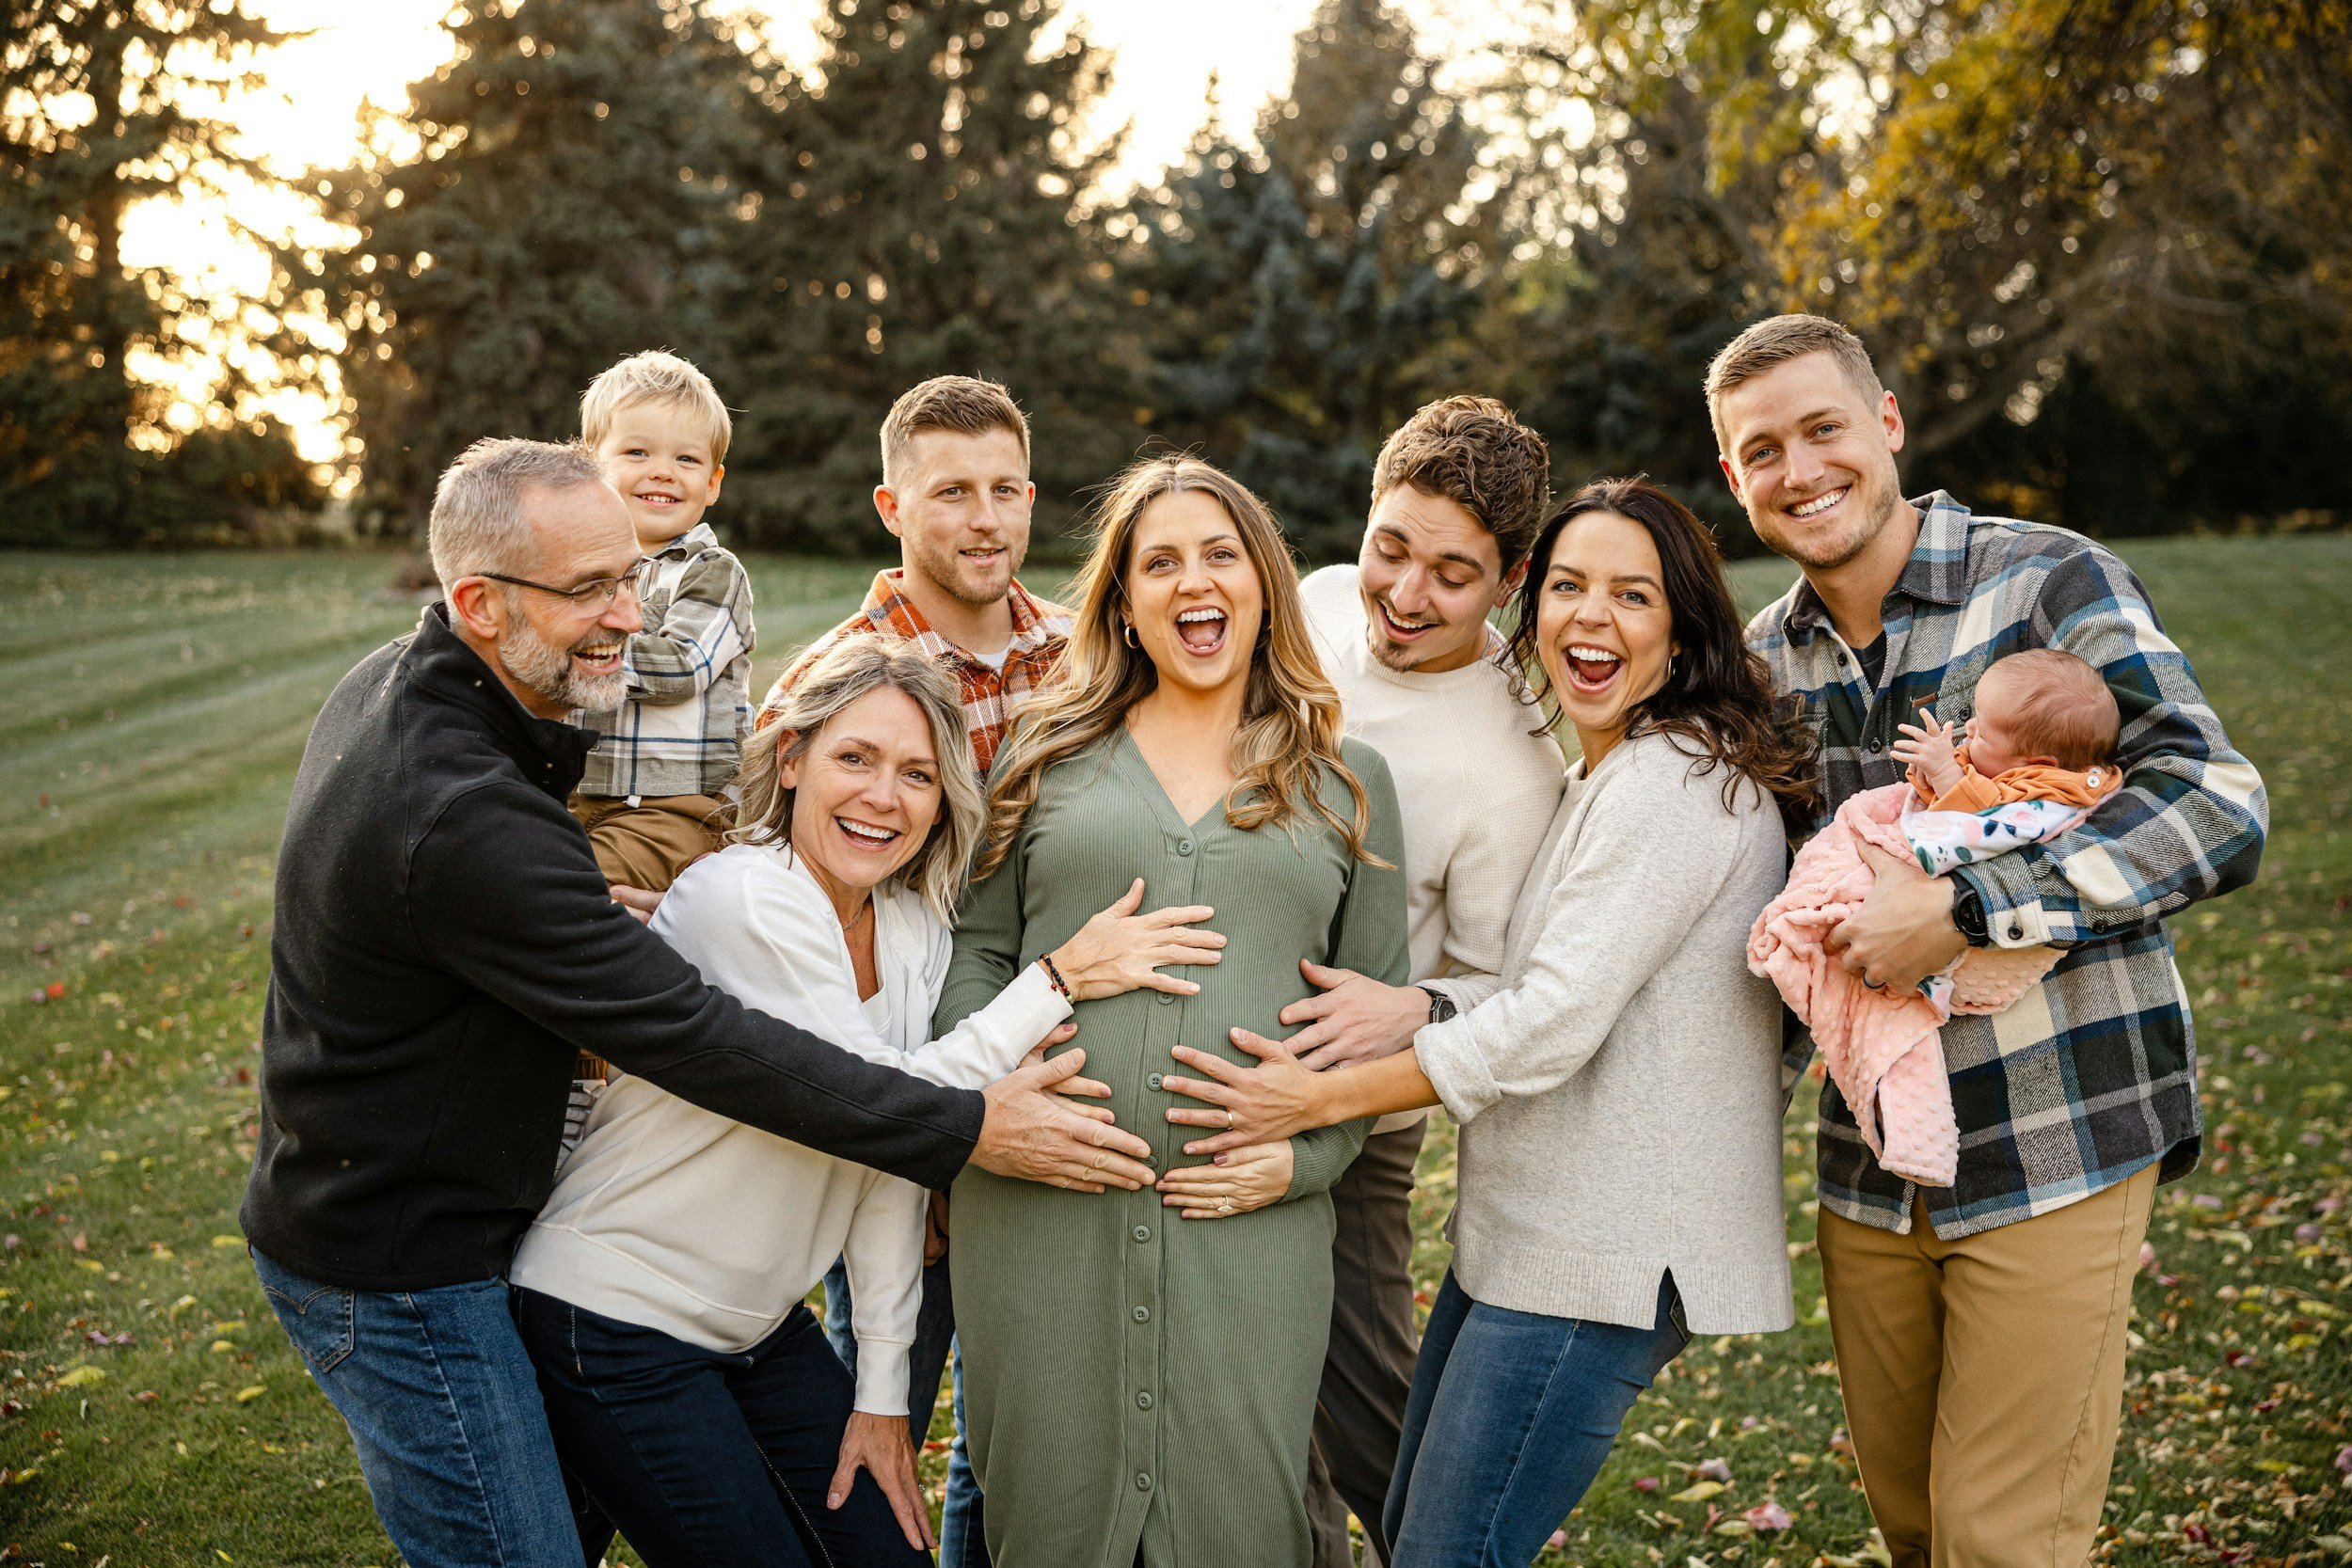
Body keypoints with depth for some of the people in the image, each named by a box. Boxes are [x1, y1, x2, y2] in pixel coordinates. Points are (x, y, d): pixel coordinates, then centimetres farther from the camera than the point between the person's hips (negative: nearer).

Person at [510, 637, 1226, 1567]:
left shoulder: (915, 926, 0)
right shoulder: (740, 899, -22)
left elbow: (892, 1169, 4)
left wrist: (882, 1392, 3)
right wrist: (1061, 979, -20)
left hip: (761, 1329, 7)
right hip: (617, 1324, -7)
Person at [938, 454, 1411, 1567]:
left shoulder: (1347, 780, 12)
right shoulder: (1049, 752, 12)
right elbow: (977, 945, 12)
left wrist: (1307, 1151, -5)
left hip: (1250, 1215, 0)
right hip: (1042, 1205, 1)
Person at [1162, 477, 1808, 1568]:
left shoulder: (1676, 782, -17)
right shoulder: (1603, 781, 16)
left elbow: (1559, 1020, -22)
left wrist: (1325, 1097, -18)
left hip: (1599, 1260, -10)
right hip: (1521, 1233, 10)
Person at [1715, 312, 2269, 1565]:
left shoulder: (2053, 583, -9)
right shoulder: (1765, 658, 8)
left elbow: (2217, 811, -19)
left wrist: (1963, 912, -26)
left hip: (2054, 1151, -5)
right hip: (1869, 1167, 5)